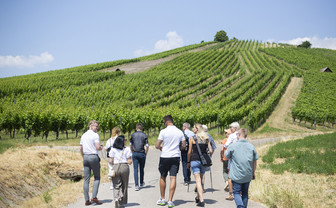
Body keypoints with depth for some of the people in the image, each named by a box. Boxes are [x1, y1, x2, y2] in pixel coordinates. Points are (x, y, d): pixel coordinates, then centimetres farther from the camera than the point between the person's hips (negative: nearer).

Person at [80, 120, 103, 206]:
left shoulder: (83, 135, 14)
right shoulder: (95, 135, -7)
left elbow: (81, 148, 15)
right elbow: (98, 147, -14)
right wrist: (101, 147, 7)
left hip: (85, 157, 6)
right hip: (93, 156, -6)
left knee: (86, 179, 5)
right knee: (97, 177, 6)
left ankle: (87, 200, 4)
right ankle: (94, 197, -5)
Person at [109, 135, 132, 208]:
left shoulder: (112, 150, 1)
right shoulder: (127, 149, -1)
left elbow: (110, 162, -2)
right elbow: (130, 162, -3)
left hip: (115, 168, 0)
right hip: (125, 167, 0)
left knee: (116, 186, 4)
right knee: (124, 185, 14)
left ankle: (116, 199, -18)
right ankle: (123, 202, 21)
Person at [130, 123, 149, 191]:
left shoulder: (133, 135, 2)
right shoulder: (144, 135, -2)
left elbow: (131, 145, 7)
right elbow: (147, 146, -5)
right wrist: (145, 154, 7)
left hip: (135, 154, 0)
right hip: (142, 154, 0)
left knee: (135, 169, -1)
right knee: (141, 169, 16)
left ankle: (136, 185, -11)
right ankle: (141, 183, 33)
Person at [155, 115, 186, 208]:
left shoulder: (163, 131, -8)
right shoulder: (180, 132, 4)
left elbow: (157, 146, -9)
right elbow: (183, 146, 8)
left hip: (164, 157, -2)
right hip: (176, 157, 2)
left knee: (163, 177, 13)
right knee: (173, 178, 0)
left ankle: (162, 199, 22)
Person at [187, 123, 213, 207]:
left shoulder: (192, 138, -5)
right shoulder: (206, 138, 7)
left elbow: (189, 152, -3)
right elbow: (211, 151, 3)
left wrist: (188, 162, 7)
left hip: (195, 160, -5)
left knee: (198, 180, -7)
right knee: (200, 180, 19)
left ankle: (201, 200, -16)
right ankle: (198, 197, 32)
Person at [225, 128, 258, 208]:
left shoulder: (233, 146, -10)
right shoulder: (251, 146, 2)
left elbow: (226, 156, 4)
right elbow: (255, 161, 7)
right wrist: (253, 172, 19)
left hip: (236, 175, -4)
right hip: (248, 176, 4)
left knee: (236, 192, 3)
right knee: (245, 192, 17)